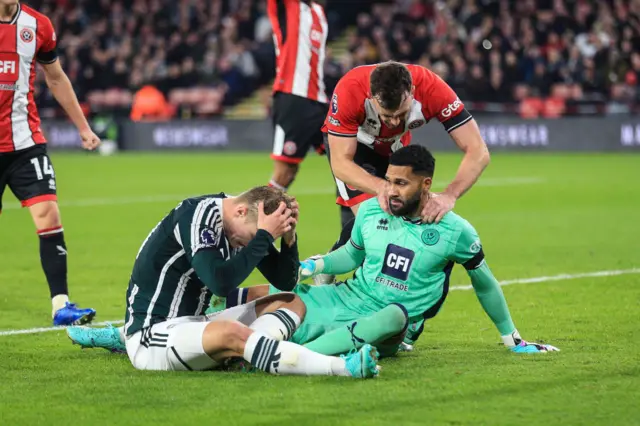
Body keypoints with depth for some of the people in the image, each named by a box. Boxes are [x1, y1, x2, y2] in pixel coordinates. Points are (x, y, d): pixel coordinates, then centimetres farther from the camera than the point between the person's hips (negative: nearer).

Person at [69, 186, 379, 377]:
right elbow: (220, 282, -32)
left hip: (190, 325, 10)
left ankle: (252, 357, -23)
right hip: (149, 336, -10)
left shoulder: (243, 223, 5)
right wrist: (265, 236, -25)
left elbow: (285, 282, 10)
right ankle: (341, 368, -50)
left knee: (293, 304, 6)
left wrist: (288, 236, -8)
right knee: (231, 332, -40)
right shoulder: (198, 215, -19)